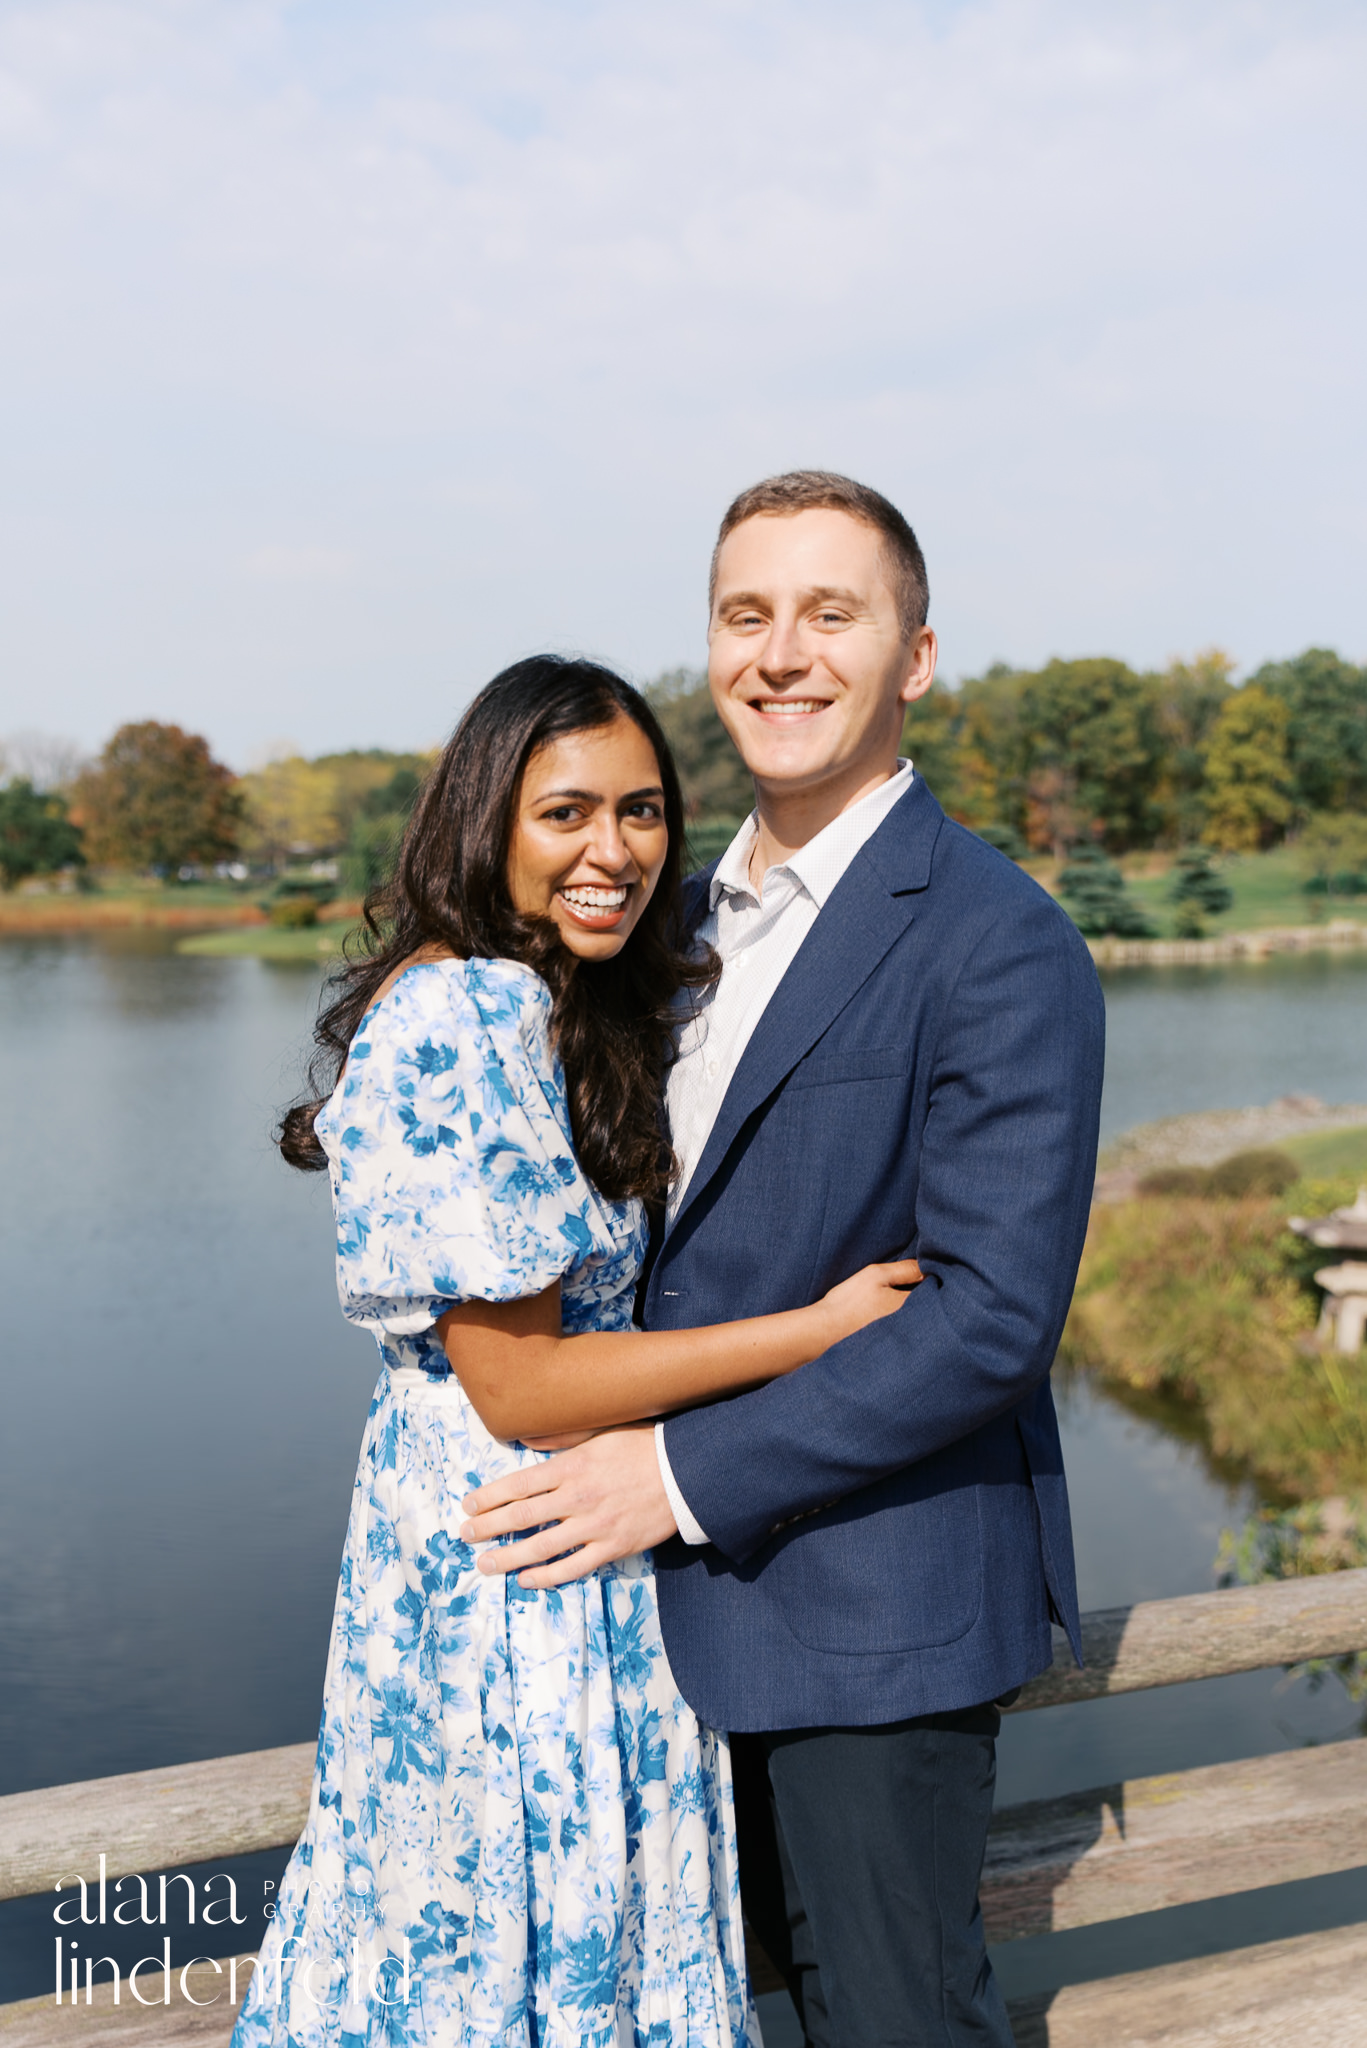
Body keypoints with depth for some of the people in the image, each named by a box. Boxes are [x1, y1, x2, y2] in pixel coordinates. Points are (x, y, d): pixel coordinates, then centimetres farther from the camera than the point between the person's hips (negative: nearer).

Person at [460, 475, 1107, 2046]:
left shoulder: (998, 944, -19)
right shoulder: (700, 907, 7)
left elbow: (994, 1313, -24)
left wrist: (688, 1477, -22)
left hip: (880, 1587, -7)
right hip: (717, 1575, 8)